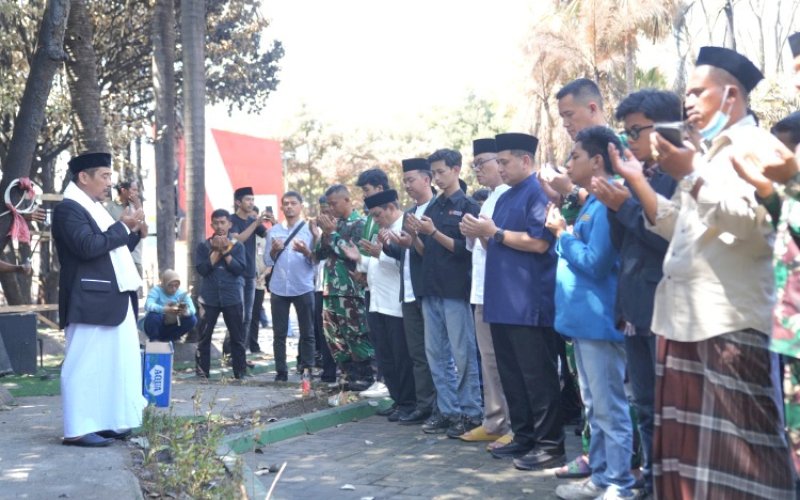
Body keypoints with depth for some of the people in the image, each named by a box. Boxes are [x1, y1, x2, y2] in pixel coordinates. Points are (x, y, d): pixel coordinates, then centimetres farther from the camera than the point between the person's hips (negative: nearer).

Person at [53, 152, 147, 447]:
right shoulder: (68, 209, -11)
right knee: (85, 364, -5)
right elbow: (89, 246, -25)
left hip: (115, 300, 10)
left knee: (118, 363, 12)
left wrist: (134, 232, 9)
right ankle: (78, 430, 0)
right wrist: (123, 226, -15)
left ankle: (108, 423, 20)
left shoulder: (95, 209, 19)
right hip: (90, 302, -10)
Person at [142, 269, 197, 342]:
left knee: (192, 319, -18)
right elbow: (148, 305, -37)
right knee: (153, 315, -35)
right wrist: (165, 310, -54)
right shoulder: (156, 290, -17)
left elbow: (192, 309, -17)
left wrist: (186, 312, -42)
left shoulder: (182, 293, -6)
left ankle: (167, 340, -3)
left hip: (171, 326, 4)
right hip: (156, 326, -4)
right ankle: (154, 340, -9)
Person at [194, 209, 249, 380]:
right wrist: (216, 250, -11)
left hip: (232, 298, 0)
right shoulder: (203, 246, 5)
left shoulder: (237, 246, 5)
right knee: (204, 337, 1)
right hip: (209, 298, 0)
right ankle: (202, 372, 8)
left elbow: (240, 269, -7)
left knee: (237, 337, 4)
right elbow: (202, 269, -8)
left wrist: (225, 251, -13)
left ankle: (240, 372, 10)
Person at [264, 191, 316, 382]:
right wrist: (274, 250, -12)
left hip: (303, 288, -2)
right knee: (279, 333, 3)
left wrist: (306, 252, -21)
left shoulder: (310, 229, 3)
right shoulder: (273, 231, 10)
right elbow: (267, 261, 7)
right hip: (278, 288, 2)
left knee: (307, 332, 1)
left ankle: (307, 371, 7)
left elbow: (316, 260, -2)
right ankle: (281, 371, 8)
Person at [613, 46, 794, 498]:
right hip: (685, 317, 9)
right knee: (686, 441, 12)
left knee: (735, 449, -8)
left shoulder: (755, 145, -5)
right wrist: (637, 180, 18)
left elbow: (750, 220, -20)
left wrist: (690, 174, -20)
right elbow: (674, 225, 25)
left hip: (731, 321, -9)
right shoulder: (706, 153, 23)